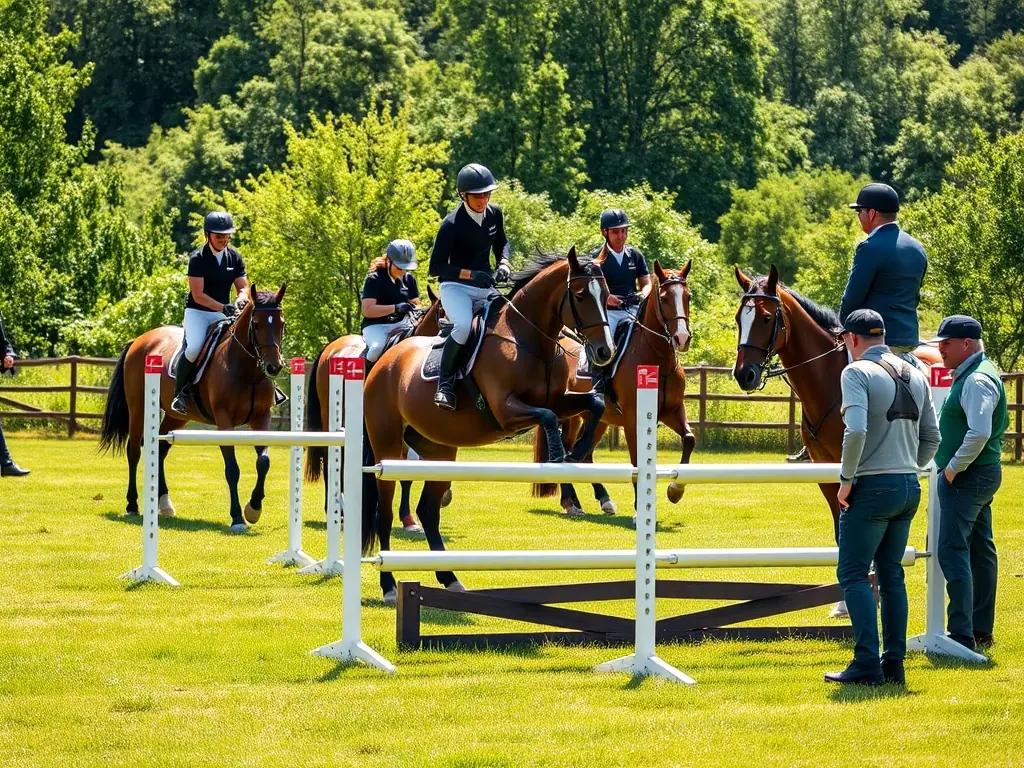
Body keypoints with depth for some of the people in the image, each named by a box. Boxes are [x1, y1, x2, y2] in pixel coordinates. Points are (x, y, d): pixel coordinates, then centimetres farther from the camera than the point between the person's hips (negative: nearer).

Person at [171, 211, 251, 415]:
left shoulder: (234, 257, 5)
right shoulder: (198, 258, -11)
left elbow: (243, 288, 5)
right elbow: (198, 295, -17)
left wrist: (240, 300, -20)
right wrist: (223, 308, -29)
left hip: (223, 313, 5)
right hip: (197, 312, -5)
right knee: (194, 347, -30)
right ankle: (179, 393, -14)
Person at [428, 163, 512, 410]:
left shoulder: (494, 214, 2)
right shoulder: (452, 225, -16)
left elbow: (501, 243, 22)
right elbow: (436, 267, -14)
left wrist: (504, 264, 0)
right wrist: (471, 274, -24)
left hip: (485, 287, 7)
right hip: (455, 287, -7)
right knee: (464, 325, -33)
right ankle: (445, 382, -20)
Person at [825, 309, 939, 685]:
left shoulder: (858, 372, -10)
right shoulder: (916, 376, 13)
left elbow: (856, 431, -24)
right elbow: (931, 439, 15)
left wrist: (846, 479, -13)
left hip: (872, 487, -7)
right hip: (910, 487, 7)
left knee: (853, 573, -2)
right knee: (891, 574, 13)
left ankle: (867, 664, -10)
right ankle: (894, 664, 11)